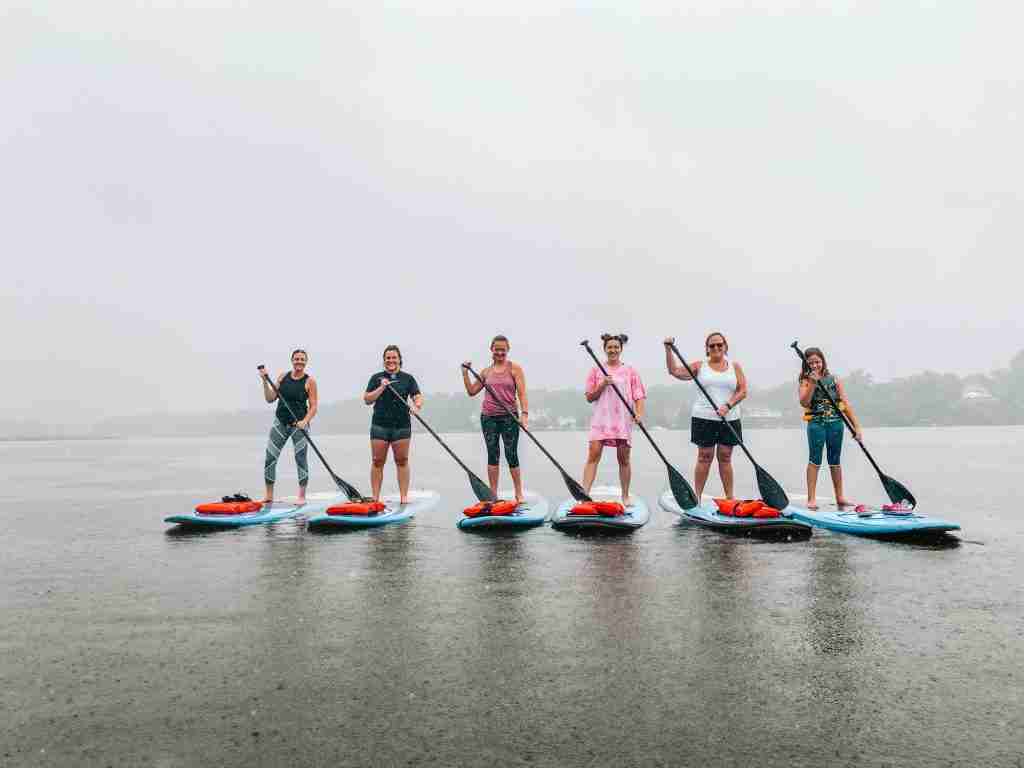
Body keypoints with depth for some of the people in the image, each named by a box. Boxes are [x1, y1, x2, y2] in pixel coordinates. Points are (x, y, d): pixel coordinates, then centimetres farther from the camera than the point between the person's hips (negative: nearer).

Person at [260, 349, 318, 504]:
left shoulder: (309, 381, -4)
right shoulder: (283, 376, 7)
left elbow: (313, 407, -7)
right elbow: (270, 399, 7)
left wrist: (304, 421, -21)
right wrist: (265, 382, -4)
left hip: (299, 424, -4)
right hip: (280, 422, 4)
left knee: (300, 459, -4)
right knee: (270, 458, 3)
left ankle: (302, 496, 6)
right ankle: (269, 495, 17)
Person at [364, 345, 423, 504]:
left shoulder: (407, 378, 7)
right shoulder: (376, 378, 8)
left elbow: (418, 397, -1)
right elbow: (367, 400, 2)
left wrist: (417, 405, -23)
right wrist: (381, 388, -10)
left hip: (402, 426, 0)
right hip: (379, 426, 0)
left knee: (402, 461, 2)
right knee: (377, 461, 2)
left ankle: (404, 496, 8)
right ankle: (375, 497, 9)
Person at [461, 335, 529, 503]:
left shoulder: (514, 368, -1)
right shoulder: (486, 371, 10)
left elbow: (522, 393, -7)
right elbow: (472, 391, 17)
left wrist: (524, 413, -19)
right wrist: (465, 373, 6)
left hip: (509, 417, -3)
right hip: (488, 417, 3)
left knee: (511, 455, 0)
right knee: (493, 455, 7)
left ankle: (519, 494, 13)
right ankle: (493, 495, 13)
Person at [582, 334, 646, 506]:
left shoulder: (630, 372, 8)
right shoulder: (596, 371, 7)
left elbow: (639, 396, 3)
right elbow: (589, 397, 6)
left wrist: (639, 414, -14)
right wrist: (602, 385, -10)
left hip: (623, 421, 0)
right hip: (601, 420, 0)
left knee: (623, 459, 5)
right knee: (593, 455, -11)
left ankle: (625, 496, 18)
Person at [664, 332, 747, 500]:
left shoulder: (735, 367, 9)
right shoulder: (700, 366, 5)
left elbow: (742, 391, 1)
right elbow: (675, 371, -2)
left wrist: (727, 406, -13)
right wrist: (668, 350, -11)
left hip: (730, 419, 2)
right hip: (704, 418, -2)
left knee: (725, 458, 7)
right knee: (704, 457, 0)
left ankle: (730, 497, 13)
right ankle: (697, 497, 6)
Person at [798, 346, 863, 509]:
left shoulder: (834, 379, 8)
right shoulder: (806, 381, 3)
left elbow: (846, 404, 5)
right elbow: (804, 402, -12)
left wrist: (856, 427, 0)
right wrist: (813, 383, -20)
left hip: (835, 423, 3)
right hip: (816, 423, -2)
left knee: (835, 461, 11)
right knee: (815, 460, -6)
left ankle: (840, 497, 20)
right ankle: (811, 498, -3)